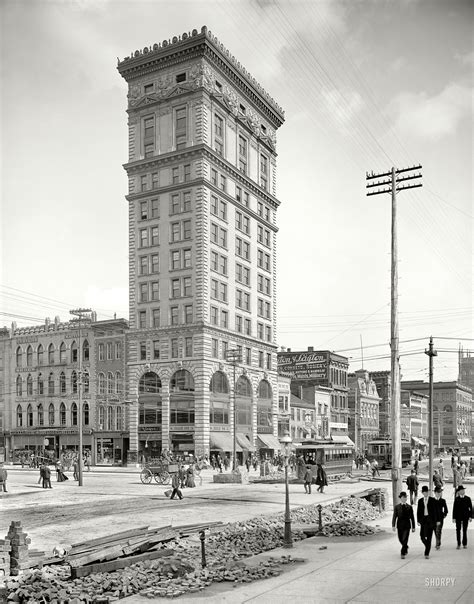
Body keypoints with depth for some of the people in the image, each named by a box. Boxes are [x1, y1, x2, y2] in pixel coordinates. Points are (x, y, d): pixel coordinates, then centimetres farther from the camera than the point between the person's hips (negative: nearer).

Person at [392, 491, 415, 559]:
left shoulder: (409, 507, 3)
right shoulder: (397, 507, 1)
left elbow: (412, 518, 7)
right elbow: (394, 517, -3)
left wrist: (413, 527, 6)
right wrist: (393, 526, -12)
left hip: (407, 526, -1)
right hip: (399, 526, 1)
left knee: (405, 540, -9)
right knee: (401, 540, 11)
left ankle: (403, 554, -3)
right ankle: (406, 548, 39)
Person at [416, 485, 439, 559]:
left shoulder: (432, 500, 0)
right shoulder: (420, 501, 9)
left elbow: (435, 511, -1)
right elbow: (418, 511, 9)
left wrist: (436, 521, -7)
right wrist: (418, 521, 2)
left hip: (430, 520, -3)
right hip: (423, 520, 3)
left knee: (429, 537, -3)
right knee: (422, 537, -3)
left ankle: (427, 553, 2)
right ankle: (428, 546, 26)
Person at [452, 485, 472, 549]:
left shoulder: (468, 498, 4)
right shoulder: (457, 499, 2)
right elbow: (454, 508, 2)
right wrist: (454, 517, -2)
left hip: (465, 517, 0)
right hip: (458, 517, 0)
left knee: (465, 530, 5)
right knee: (458, 530, -1)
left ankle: (464, 544, 14)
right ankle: (458, 544, 4)